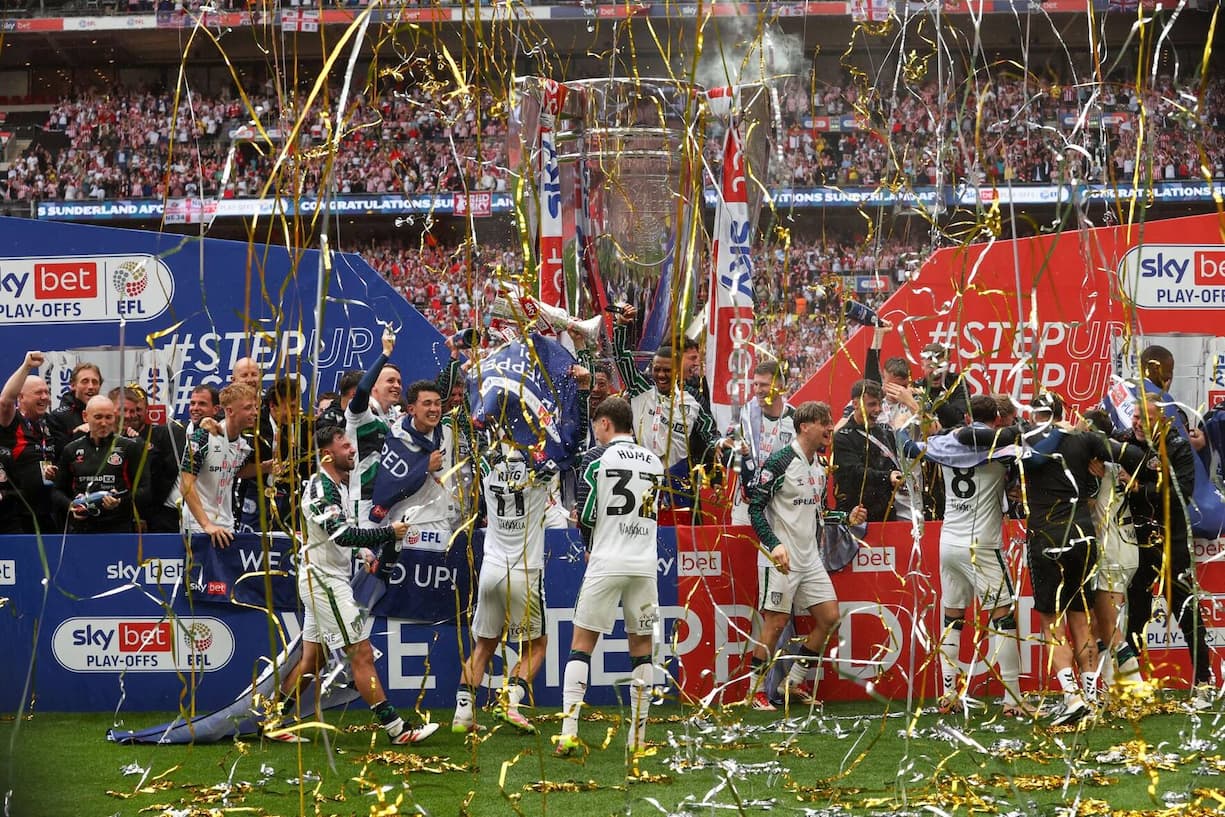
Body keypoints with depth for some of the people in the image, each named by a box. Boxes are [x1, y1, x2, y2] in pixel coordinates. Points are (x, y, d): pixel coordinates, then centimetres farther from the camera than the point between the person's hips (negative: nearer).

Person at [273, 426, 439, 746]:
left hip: (327, 579, 10)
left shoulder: (339, 484, 14)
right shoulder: (322, 488, -18)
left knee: (312, 658, 13)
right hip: (324, 580, -10)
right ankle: (396, 729, -11)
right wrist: (388, 534, -26)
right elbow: (341, 534, -28)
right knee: (362, 654, -10)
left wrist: (362, 550, 10)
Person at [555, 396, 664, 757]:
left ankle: (568, 731, -5)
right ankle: (638, 737, 10)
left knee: (582, 644, 3)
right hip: (645, 564, 4)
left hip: (606, 564, -4)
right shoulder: (654, 462, 11)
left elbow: (585, 516, -5)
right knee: (641, 646, 11)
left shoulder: (597, 458, -4)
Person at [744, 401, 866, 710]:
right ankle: (755, 689, 7)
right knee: (776, 622, -6)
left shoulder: (820, 466, 12)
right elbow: (755, 508, -14)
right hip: (780, 558, -8)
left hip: (810, 557, 8)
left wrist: (847, 518, 8)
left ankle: (795, 682, 16)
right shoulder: (779, 462, -12)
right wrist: (774, 545, -23)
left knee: (829, 617, 4)